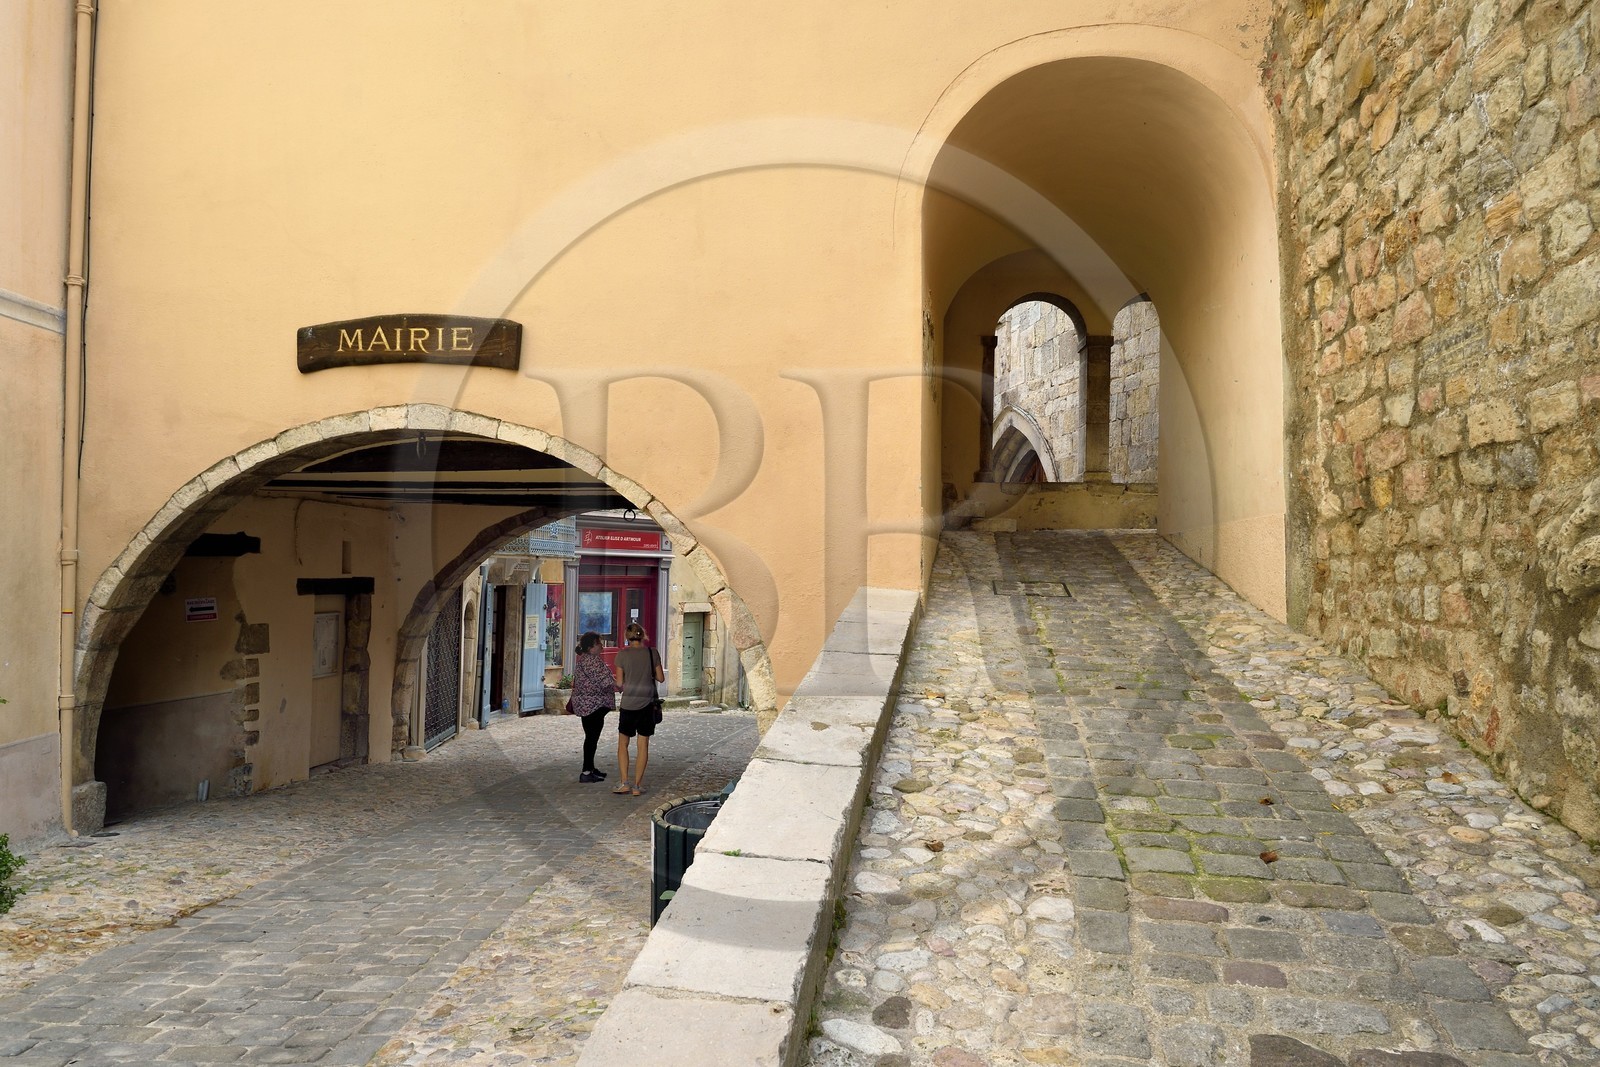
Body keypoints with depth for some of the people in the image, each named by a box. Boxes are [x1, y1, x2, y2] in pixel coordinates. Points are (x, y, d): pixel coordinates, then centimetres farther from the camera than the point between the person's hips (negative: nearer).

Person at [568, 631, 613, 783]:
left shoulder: (582, 659, 14)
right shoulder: (592, 660, -20)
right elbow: (605, 681, -23)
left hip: (585, 705, 11)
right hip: (593, 705, -11)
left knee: (591, 737, 17)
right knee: (592, 737, -6)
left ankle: (590, 768, 25)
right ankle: (586, 772, -3)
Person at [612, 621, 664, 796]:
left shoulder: (622, 654, -5)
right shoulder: (652, 652, -1)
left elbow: (619, 683, -3)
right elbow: (661, 678, 4)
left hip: (628, 703, -1)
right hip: (647, 703, 1)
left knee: (623, 743, 13)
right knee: (643, 745, 7)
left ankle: (625, 782, 6)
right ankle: (637, 785, 8)